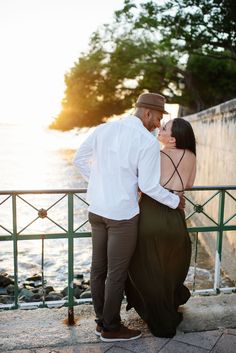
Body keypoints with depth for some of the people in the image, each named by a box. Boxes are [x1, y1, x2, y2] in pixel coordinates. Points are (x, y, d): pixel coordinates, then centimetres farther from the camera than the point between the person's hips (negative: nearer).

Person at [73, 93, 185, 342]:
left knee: (98, 268, 16)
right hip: (122, 214, -7)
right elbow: (149, 186, -13)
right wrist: (175, 202, 3)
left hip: (96, 210, 7)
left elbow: (79, 159, 8)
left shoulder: (104, 129, 4)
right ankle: (111, 328, 24)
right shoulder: (148, 142, -14)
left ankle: (101, 321, 32)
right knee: (117, 274, 8)